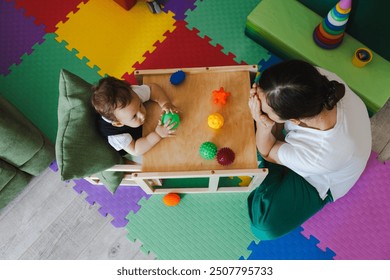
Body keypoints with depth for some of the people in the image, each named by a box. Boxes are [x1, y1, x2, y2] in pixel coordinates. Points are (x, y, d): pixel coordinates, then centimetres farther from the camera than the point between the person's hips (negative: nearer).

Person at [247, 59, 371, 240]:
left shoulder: (325, 156, -48)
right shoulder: (318, 78, -39)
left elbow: (267, 152, -28)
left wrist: (263, 124, -44)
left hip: (319, 180, -4)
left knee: (265, 226, -17)